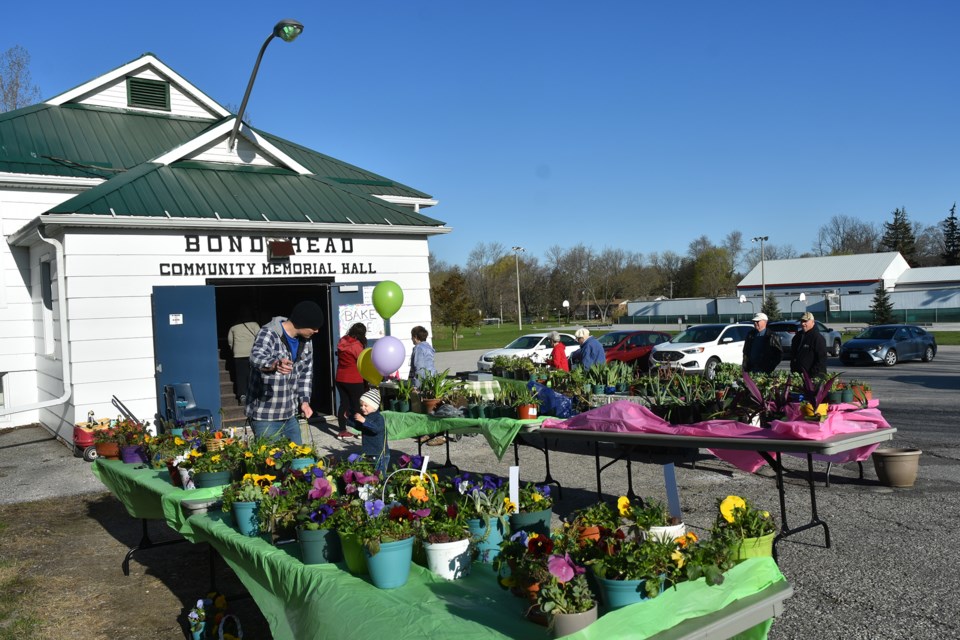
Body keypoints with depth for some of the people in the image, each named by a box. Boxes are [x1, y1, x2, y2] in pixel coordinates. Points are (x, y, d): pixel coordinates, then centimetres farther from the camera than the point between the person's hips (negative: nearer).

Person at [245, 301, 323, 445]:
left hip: (290, 415, 7)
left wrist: (304, 400, 3)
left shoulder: (305, 340, 5)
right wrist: (275, 364, -58)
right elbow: (257, 358, -37)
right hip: (265, 416, -7)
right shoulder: (268, 334, -17)